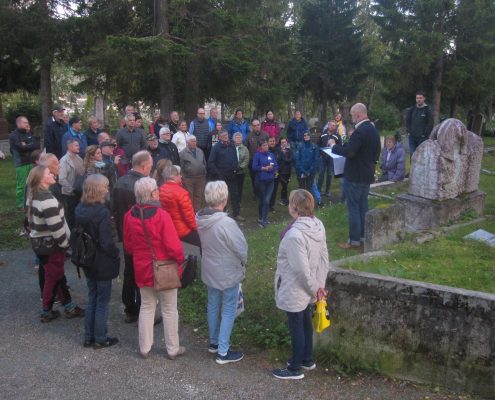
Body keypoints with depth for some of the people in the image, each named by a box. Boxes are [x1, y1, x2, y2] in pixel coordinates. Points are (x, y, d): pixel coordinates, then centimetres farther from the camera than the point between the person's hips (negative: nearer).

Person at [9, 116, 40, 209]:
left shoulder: (30, 133, 15)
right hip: (21, 163, -6)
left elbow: (37, 145, 4)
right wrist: (31, 146, -3)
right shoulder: (14, 135, -3)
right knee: (21, 185, -3)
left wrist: (27, 146, -7)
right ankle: (20, 205, 5)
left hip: (32, 162, 6)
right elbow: (22, 147, -16)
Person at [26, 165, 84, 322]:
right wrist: (65, 244, -13)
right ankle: (46, 312, 21)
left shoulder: (32, 196, 5)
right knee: (52, 279, 7)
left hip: (38, 243, 9)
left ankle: (69, 307, 26)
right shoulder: (47, 199, -26)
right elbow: (56, 227, -27)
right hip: (51, 246, -9)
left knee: (58, 276, 17)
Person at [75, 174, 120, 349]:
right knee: (102, 301, 8)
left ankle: (89, 337, 28)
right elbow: (107, 243, -24)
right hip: (103, 264, -7)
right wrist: (116, 256, -7)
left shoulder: (80, 209, -3)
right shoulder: (102, 212, -24)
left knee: (92, 299, 20)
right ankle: (100, 339, 19)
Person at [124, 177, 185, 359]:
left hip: (142, 269, 5)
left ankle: (144, 348, 27)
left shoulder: (129, 215, -5)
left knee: (146, 307, 19)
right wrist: (180, 260, -2)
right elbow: (173, 245, -20)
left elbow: (128, 245, 6)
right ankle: (173, 349, 23)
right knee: (169, 309, 11)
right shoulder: (161, 215, -23)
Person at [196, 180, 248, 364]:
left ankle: (214, 342, 39)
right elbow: (241, 248, -20)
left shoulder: (200, 218, -9)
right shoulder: (226, 223, -30)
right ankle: (223, 352, 16)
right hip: (228, 273, -7)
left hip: (209, 270, 7)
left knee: (213, 306, 22)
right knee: (228, 311, 8)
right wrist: (243, 263, 0)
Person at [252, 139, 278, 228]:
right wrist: (264, 168, -17)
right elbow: (254, 167, -11)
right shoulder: (257, 155, -4)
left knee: (267, 200, -6)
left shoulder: (272, 155, 9)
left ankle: (264, 220, -1)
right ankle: (261, 218, 25)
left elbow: (276, 166, 9)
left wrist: (272, 168, -12)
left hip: (270, 180, 3)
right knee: (261, 200, 10)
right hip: (261, 180, -3)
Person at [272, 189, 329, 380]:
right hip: (307, 290, 8)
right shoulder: (318, 226, -5)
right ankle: (307, 359, 43)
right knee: (306, 323, 24)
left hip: (295, 290, -8)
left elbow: (301, 269, -28)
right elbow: (324, 258, 3)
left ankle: (295, 368, 28)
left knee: (296, 328, 9)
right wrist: (320, 284, 10)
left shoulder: (294, 234, -32)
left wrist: (313, 288, -12)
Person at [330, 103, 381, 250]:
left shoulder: (360, 131, -21)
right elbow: (376, 152, 17)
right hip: (367, 174, 9)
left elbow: (348, 151, -28)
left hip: (355, 176, -9)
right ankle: (363, 236, 23)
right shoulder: (373, 129, 10)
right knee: (363, 206, 15)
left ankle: (354, 241, 2)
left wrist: (333, 145, -14)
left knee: (354, 208, -3)